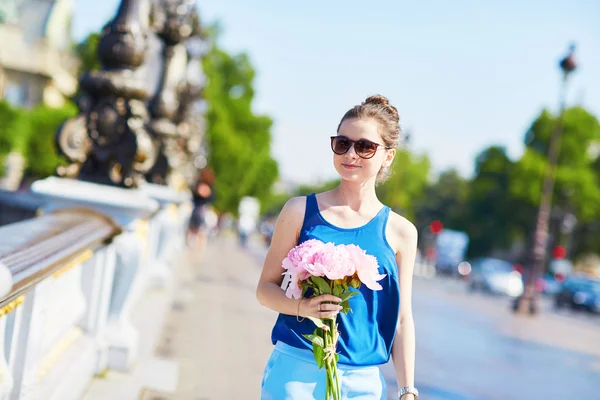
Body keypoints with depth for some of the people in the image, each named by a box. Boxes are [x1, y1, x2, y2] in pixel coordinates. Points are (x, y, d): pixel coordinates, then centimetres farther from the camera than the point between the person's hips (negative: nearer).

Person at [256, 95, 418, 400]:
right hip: (295, 372, -1)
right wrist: (302, 306, -17)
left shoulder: (401, 232, 2)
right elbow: (266, 288, 3)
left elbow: (402, 319, 4)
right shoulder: (300, 210, -1)